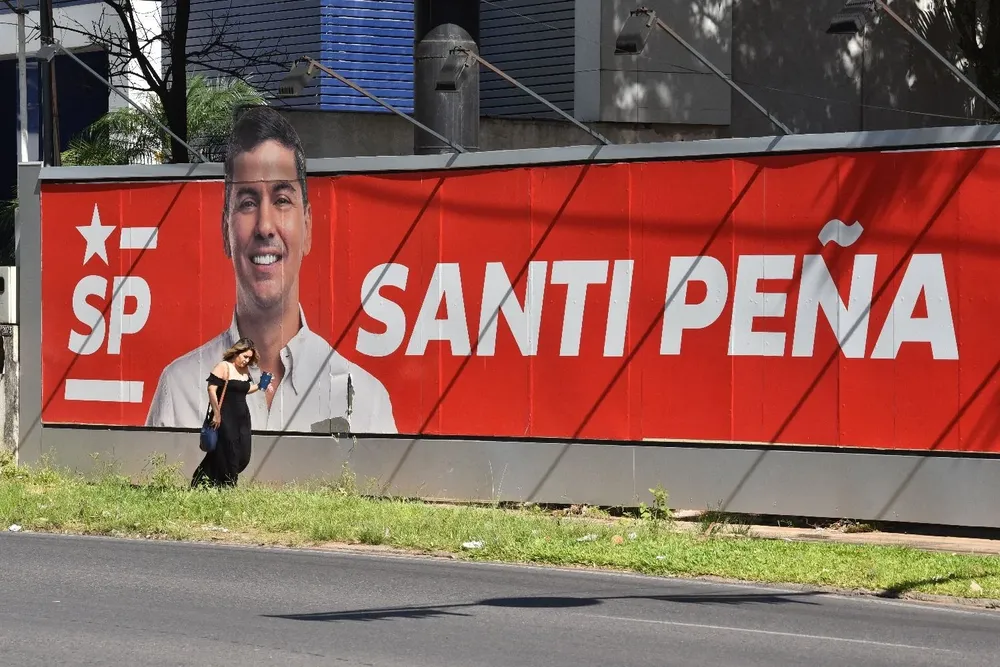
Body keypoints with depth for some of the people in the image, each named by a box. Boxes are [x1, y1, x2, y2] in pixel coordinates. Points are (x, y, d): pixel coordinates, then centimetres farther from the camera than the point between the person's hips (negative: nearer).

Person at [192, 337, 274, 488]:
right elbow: (211, 389, -16)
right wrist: (216, 413, -18)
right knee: (227, 455, -7)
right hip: (225, 419, -8)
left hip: (242, 418, 8)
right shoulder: (223, 367, -10)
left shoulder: (245, 370, 12)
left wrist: (260, 386, 10)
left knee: (243, 457, 6)